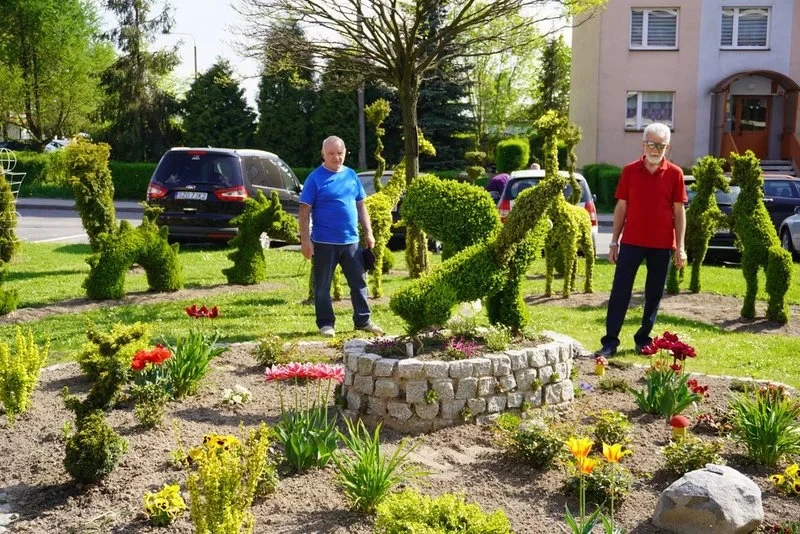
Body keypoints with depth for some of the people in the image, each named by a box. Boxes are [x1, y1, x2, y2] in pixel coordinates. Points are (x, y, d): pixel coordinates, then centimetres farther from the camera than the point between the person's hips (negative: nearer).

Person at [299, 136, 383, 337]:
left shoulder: (351, 175, 9)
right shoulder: (315, 178, -6)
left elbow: (361, 206, 15)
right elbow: (305, 211, -8)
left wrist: (368, 233, 10)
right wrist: (305, 240, -14)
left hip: (351, 241, 5)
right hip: (324, 243, -5)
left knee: (359, 282, 9)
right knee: (323, 286, 4)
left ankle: (363, 320, 20)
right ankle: (326, 323, 15)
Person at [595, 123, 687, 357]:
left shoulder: (675, 174, 0)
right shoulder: (629, 171, 2)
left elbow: (679, 211, 2)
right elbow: (621, 208, 5)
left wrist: (680, 247, -3)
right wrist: (614, 241, 3)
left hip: (662, 244, 0)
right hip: (631, 241, 0)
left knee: (654, 294, 8)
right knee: (620, 292, -2)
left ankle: (643, 339, 20)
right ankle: (610, 341, 1)